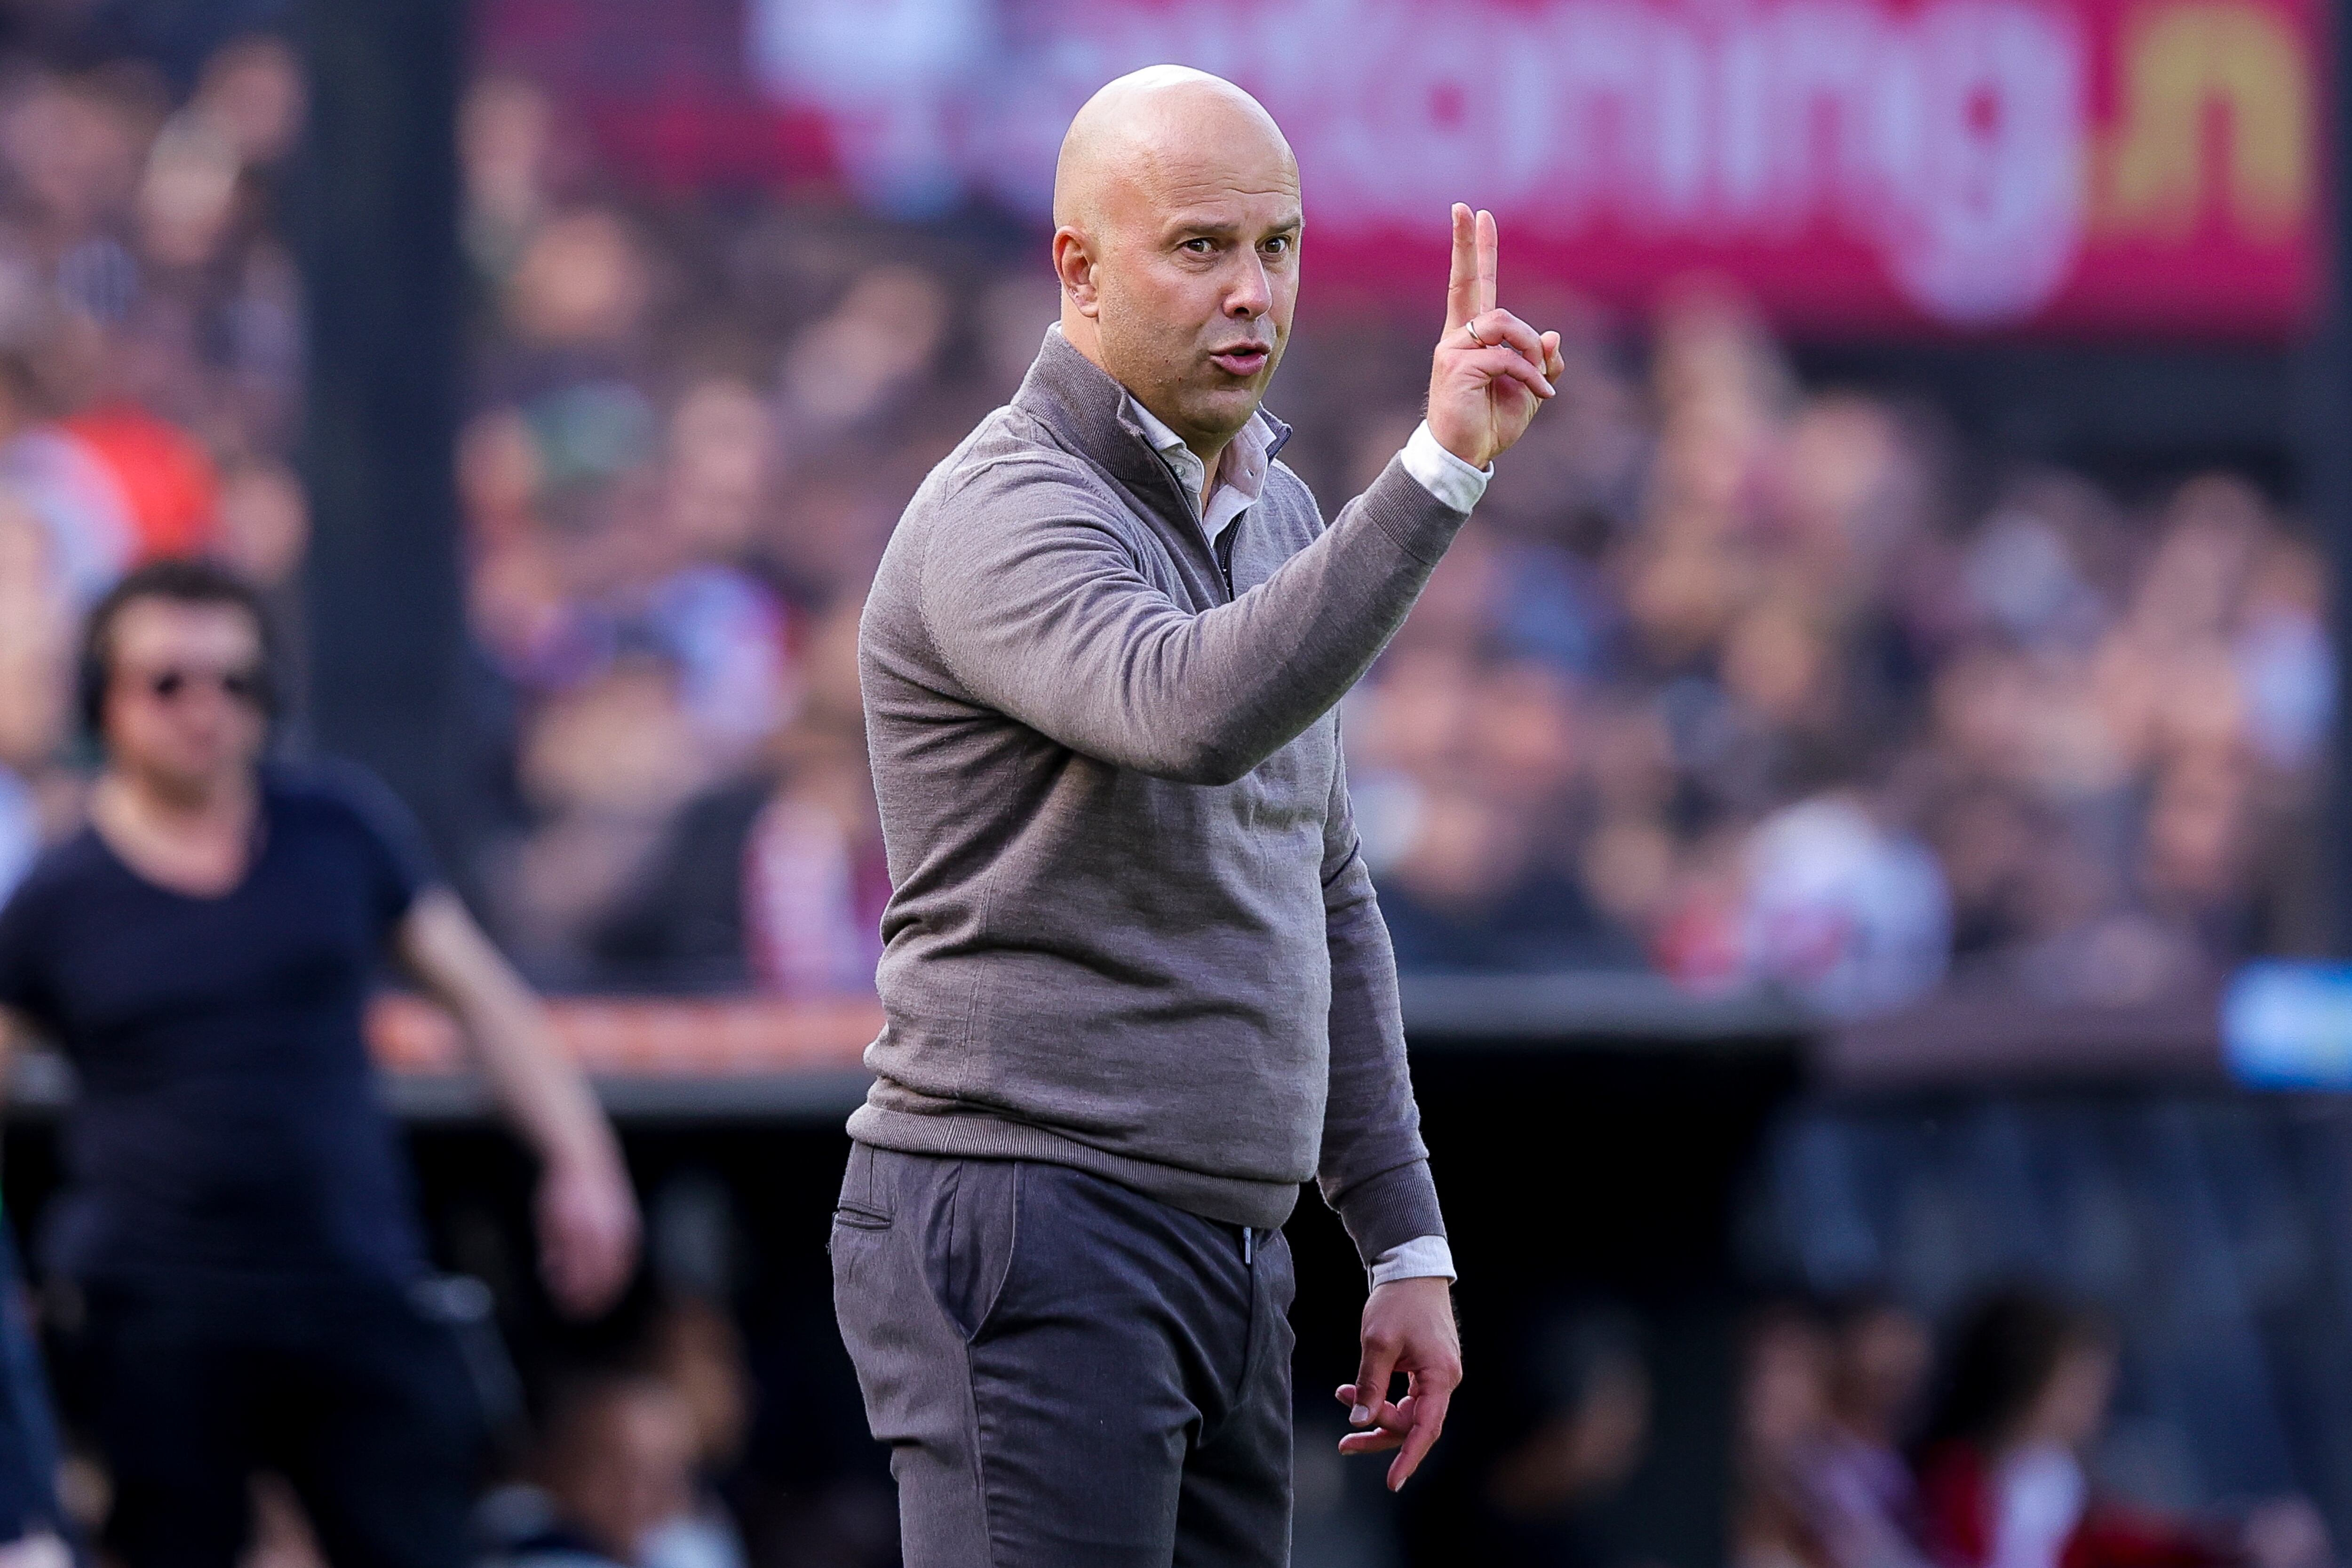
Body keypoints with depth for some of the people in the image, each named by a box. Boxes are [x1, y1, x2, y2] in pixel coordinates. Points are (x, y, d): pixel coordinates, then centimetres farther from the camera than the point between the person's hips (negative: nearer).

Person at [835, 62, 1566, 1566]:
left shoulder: (1274, 519, 16)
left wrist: (1407, 1246, 19)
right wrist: (1440, 471, -39)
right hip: (1026, 1242, -9)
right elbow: (1198, 713, -35)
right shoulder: (1006, 516, -13)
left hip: (1227, 1266, 9)